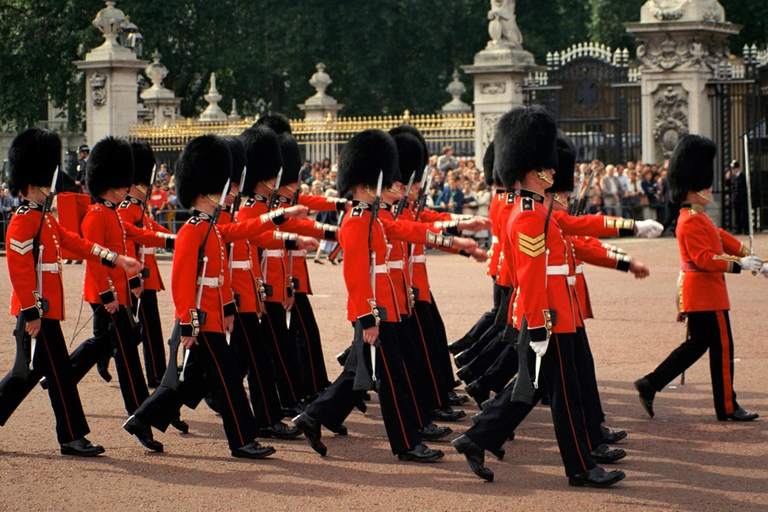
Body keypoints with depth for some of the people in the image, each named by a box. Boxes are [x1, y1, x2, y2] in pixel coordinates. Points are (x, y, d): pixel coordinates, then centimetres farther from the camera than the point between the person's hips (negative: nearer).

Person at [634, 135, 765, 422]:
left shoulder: (698, 218, 16)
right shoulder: (692, 222, -18)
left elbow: (721, 237, 24)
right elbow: (704, 259, -25)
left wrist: (748, 257, 20)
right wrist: (739, 265, -25)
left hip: (695, 296, 11)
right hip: (706, 294, -11)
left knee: (697, 344, 15)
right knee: (722, 348, -3)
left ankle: (649, 385, 11)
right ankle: (727, 408, 4)